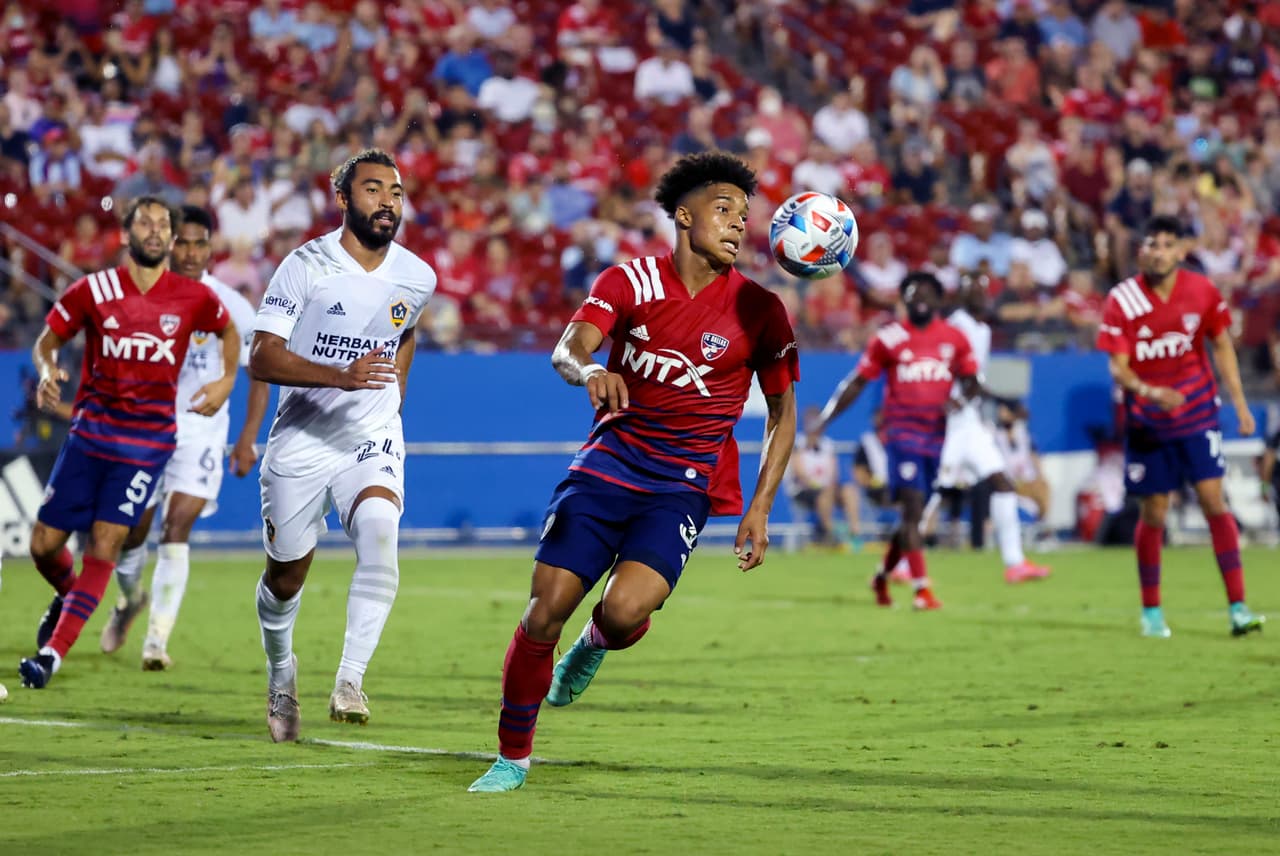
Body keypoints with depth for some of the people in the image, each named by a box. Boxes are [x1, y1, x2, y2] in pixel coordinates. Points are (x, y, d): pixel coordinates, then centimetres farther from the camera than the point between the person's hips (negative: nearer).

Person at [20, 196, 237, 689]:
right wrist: (47, 370, -15)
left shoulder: (194, 298, -1)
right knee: (44, 543, 1)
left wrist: (226, 381, 4)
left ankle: (54, 652, -9)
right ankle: (68, 596, 36)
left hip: (148, 440, -1)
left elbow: (228, 331, 19)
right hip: (90, 432, 1)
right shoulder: (93, 290, -3)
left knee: (105, 543, -14)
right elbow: (48, 339, 7)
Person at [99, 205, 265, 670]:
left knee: (176, 529, -17)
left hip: (201, 431, -2)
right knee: (131, 532, 7)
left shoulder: (230, 307, -7)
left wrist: (248, 439, -6)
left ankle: (157, 640, -17)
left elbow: (259, 373, 1)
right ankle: (131, 599, 41)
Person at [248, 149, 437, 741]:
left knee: (379, 538, -27)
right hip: (300, 442, -1)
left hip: (372, 442, 1)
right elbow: (261, 358, -18)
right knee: (286, 576, 11)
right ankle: (281, 673, 41)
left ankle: (350, 683, -28)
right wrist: (343, 376, -29)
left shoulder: (417, 278, 0)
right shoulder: (306, 267, -12)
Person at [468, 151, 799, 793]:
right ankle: (513, 756, 11)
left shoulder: (760, 312, -2)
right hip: (608, 464, 1)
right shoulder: (631, 281, -2)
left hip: (683, 486, -1)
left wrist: (759, 511, -4)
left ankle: (597, 643, 16)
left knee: (624, 609, -24)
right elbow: (568, 349, -14)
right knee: (544, 613, -8)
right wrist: (589, 371, -39)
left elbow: (782, 414, 5)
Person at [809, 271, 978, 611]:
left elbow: (970, 382, 10)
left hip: (938, 434, 3)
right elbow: (857, 382, 4)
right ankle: (921, 589, -18)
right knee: (912, 506, -15)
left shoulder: (954, 339, 7)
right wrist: (824, 420, 1)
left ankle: (882, 576, 30)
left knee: (914, 515, 9)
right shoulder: (889, 337, 0)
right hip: (904, 430, -3)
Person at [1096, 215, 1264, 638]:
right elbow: (1118, 367, -14)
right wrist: (1148, 392, -34)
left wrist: (1240, 402, 4)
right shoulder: (1122, 301, -11)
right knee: (1153, 514, 4)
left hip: (1197, 414, 1)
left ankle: (1238, 607, -9)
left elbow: (1221, 345, 8)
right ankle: (1151, 612, 21)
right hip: (1146, 423, -1)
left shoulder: (1202, 291, -5)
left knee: (1214, 502, -9)